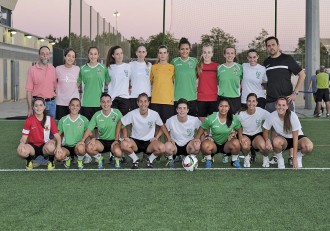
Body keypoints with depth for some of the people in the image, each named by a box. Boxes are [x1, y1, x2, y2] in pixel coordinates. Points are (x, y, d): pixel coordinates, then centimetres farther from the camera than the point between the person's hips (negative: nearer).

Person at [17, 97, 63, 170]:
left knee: (51, 146, -38)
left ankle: (51, 161, -2)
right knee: (21, 151, -35)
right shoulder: (29, 120, -4)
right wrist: (22, 143, -28)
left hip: (45, 146, 0)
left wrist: (58, 146, -28)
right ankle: (29, 160, 3)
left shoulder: (50, 119, -4)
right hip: (33, 146, 0)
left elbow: (57, 136, -6)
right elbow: (24, 137, -3)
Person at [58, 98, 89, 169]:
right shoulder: (63, 120, 5)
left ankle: (80, 161, -1)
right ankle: (68, 158, 8)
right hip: (66, 146, 1)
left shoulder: (84, 120, 2)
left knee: (80, 148, -38)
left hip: (78, 146, -1)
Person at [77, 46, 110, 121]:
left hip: (99, 103, 0)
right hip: (86, 103, 0)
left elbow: (108, 83, 9)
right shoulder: (83, 69, 5)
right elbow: (78, 84, 11)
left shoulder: (103, 68, 4)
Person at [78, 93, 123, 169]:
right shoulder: (97, 115, 0)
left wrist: (117, 140, -12)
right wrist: (83, 140, -15)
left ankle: (117, 159, 6)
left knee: (118, 152, -36)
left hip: (114, 141, -2)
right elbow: (89, 129, 0)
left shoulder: (117, 113, -6)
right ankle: (99, 158, 8)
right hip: (101, 141, 2)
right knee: (89, 148, -28)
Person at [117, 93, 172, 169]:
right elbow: (120, 123, -2)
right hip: (135, 141, 0)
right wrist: (116, 139, -9)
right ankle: (135, 159, 0)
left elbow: (162, 126, 8)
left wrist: (163, 138, -3)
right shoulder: (133, 114, -13)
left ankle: (150, 159, 3)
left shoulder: (154, 114, -10)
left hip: (149, 142, 0)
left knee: (162, 148, -32)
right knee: (124, 144, -33)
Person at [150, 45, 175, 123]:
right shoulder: (153, 67, 10)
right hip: (155, 100, 1)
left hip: (168, 100, -1)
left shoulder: (172, 67, 7)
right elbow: (150, 82, 19)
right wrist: (151, 91, 7)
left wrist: (174, 96, 4)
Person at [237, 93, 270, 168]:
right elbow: (239, 127, 0)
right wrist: (240, 137, -19)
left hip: (257, 134, 0)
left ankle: (266, 158, 5)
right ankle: (247, 157, 4)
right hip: (245, 134, 0)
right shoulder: (241, 114, -16)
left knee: (262, 146, -34)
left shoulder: (262, 112, -17)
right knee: (245, 146, -36)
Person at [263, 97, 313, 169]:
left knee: (308, 146, -33)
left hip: (297, 137, 0)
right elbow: (265, 132, -6)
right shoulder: (272, 116, -19)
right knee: (276, 141, -37)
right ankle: (280, 159, -5)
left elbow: (295, 137, -23)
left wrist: (294, 158, -26)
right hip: (283, 139, 1)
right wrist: (267, 140, -32)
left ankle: (299, 156, 3)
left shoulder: (293, 116, -24)